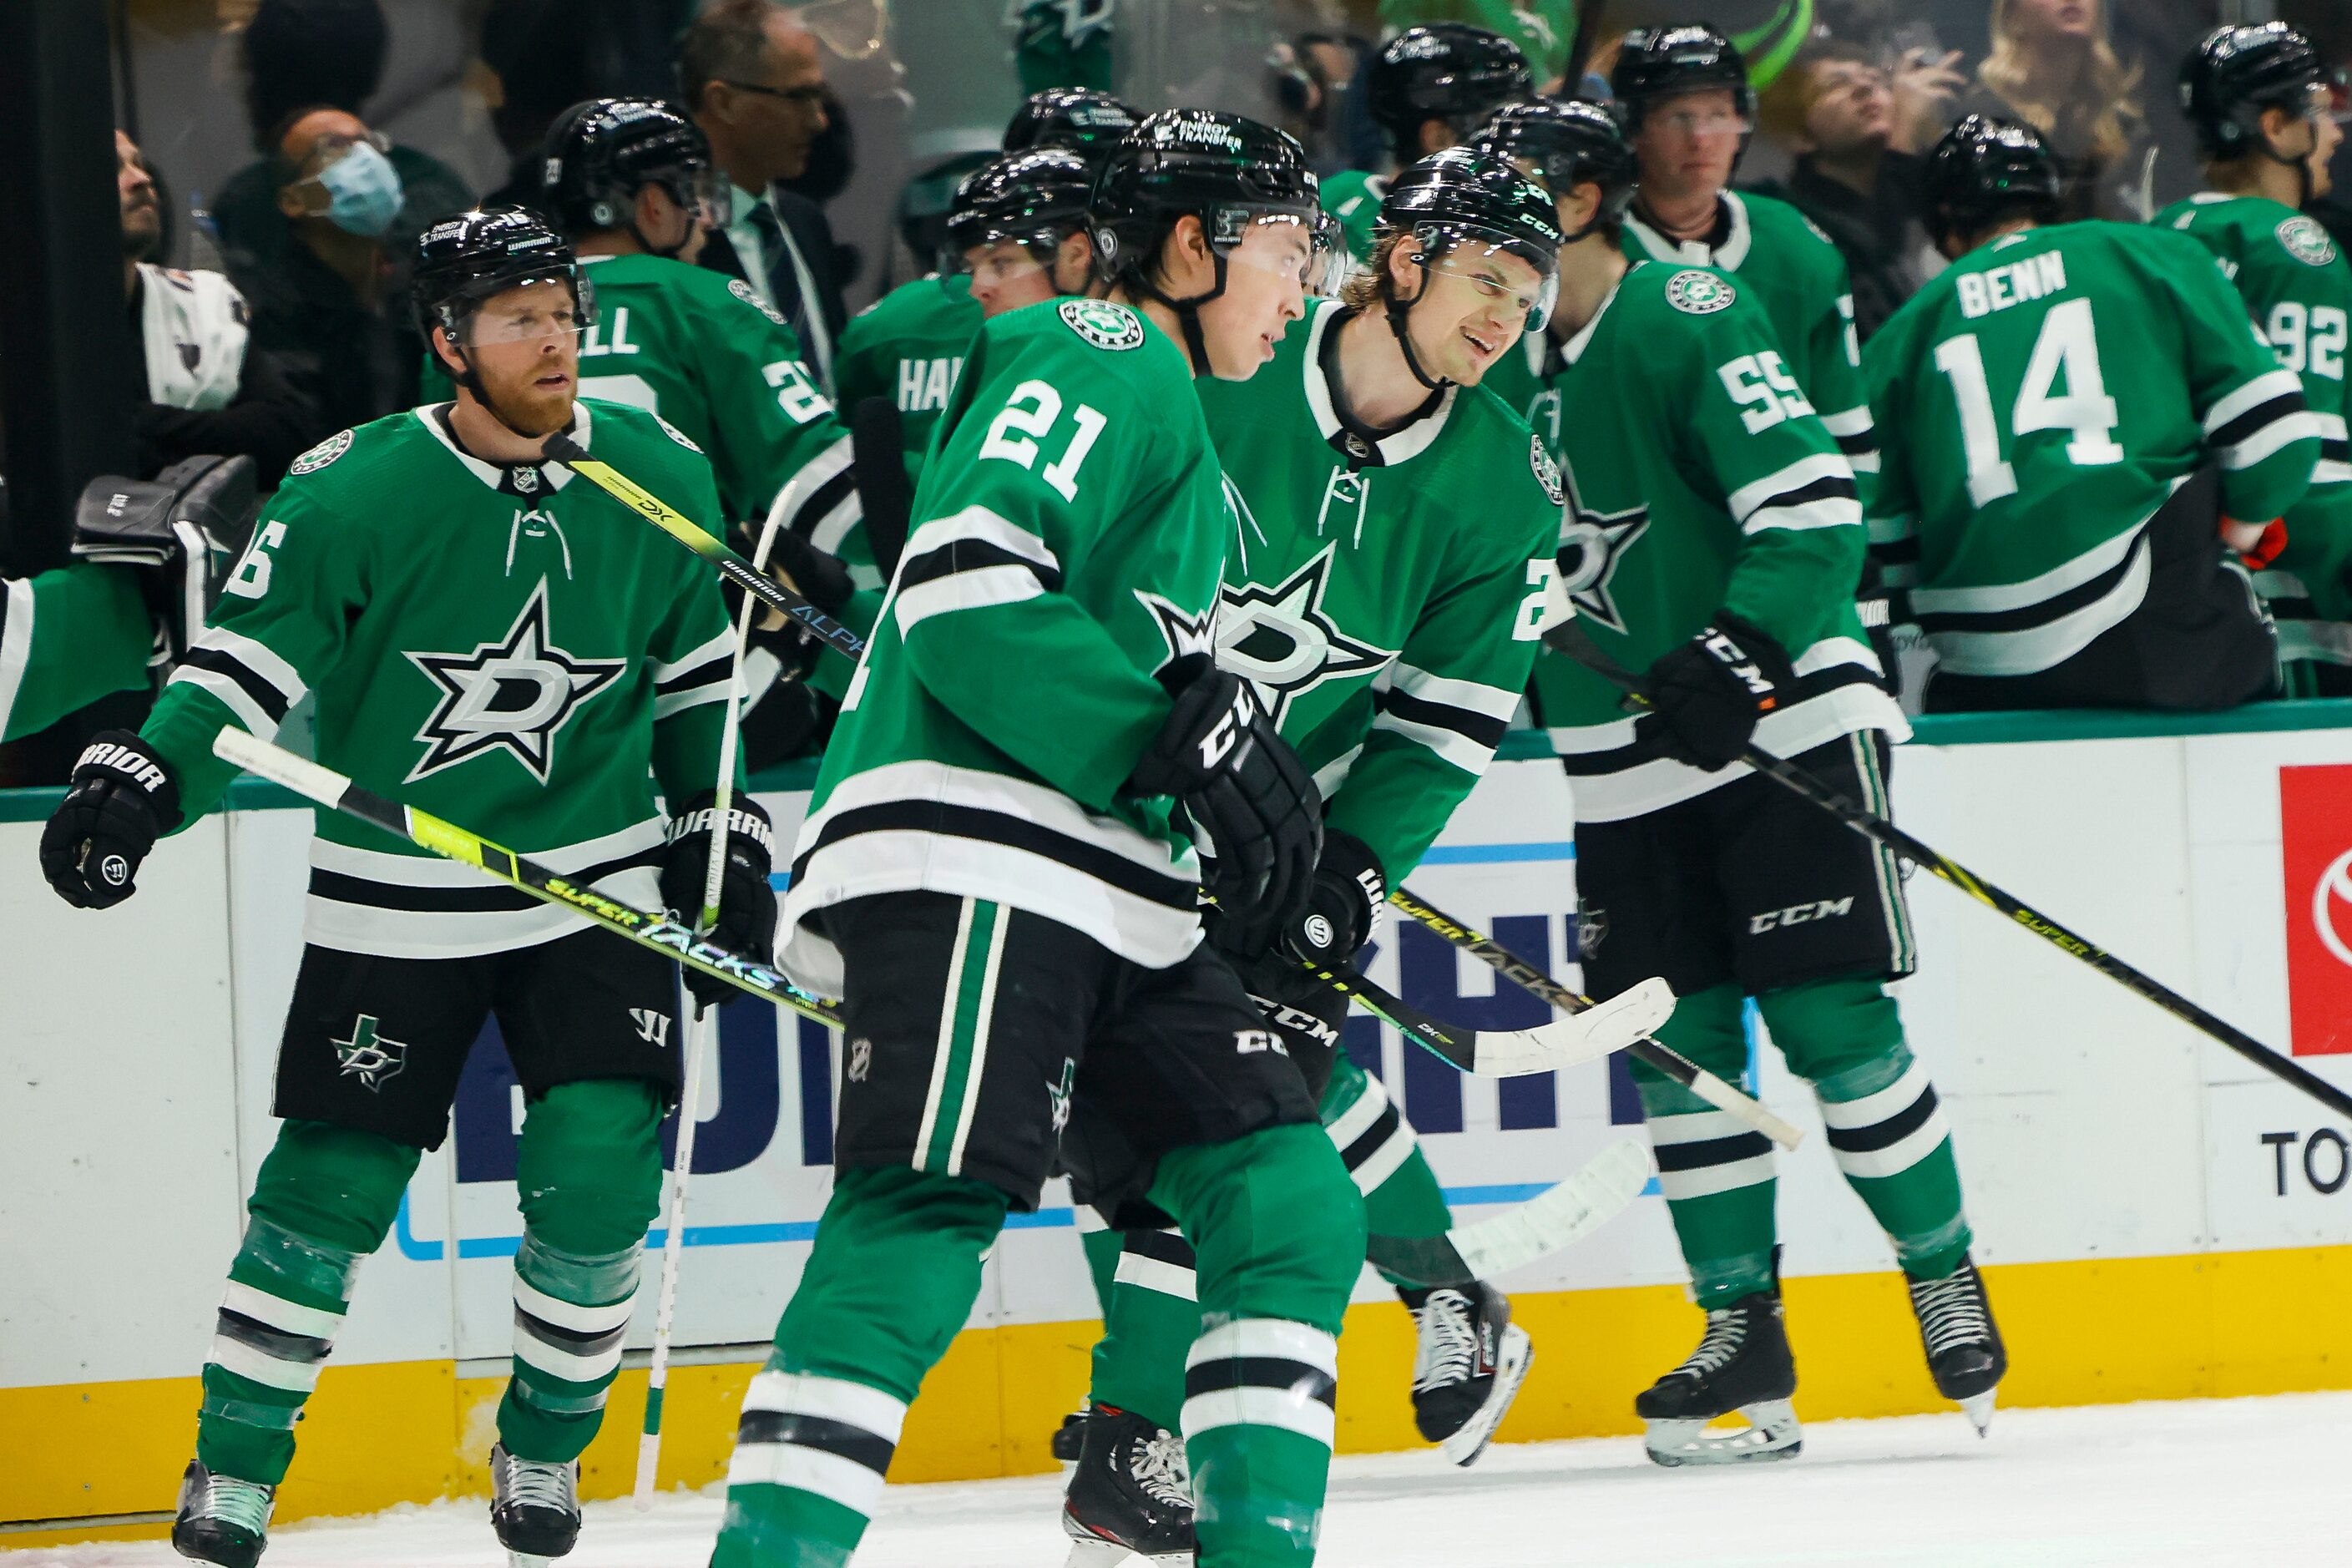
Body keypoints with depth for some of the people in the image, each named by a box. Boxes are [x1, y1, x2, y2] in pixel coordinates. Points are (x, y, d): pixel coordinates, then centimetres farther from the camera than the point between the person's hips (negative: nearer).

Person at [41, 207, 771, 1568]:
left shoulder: (661, 484, -1)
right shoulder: (352, 495, -13)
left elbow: (699, 671, 12)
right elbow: (247, 660, -11)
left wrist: (724, 837, 11)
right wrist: (137, 782, -24)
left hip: (598, 886, 2)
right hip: (394, 904, -2)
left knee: (598, 1171, -11)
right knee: (333, 1185, -3)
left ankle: (546, 1444, 11)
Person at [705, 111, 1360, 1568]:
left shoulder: (1185, 426, 28)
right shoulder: (1100, 358, -3)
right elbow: (965, 585, -17)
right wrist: (1183, 733, -18)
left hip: (1112, 899, 10)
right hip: (966, 856, -10)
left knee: (1293, 1206, 3)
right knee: (927, 1217, -22)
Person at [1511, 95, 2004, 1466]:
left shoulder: (1689, 317, -13)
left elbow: (1813, 507, -20)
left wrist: (1740, 655, -29)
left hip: (1786, 720, -7)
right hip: (1623, 761, 7)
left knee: (1833, 1020, -9)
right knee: (1677, 1042, 3)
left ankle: (1946, 1280, 8)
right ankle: (1744, 1338, 9)